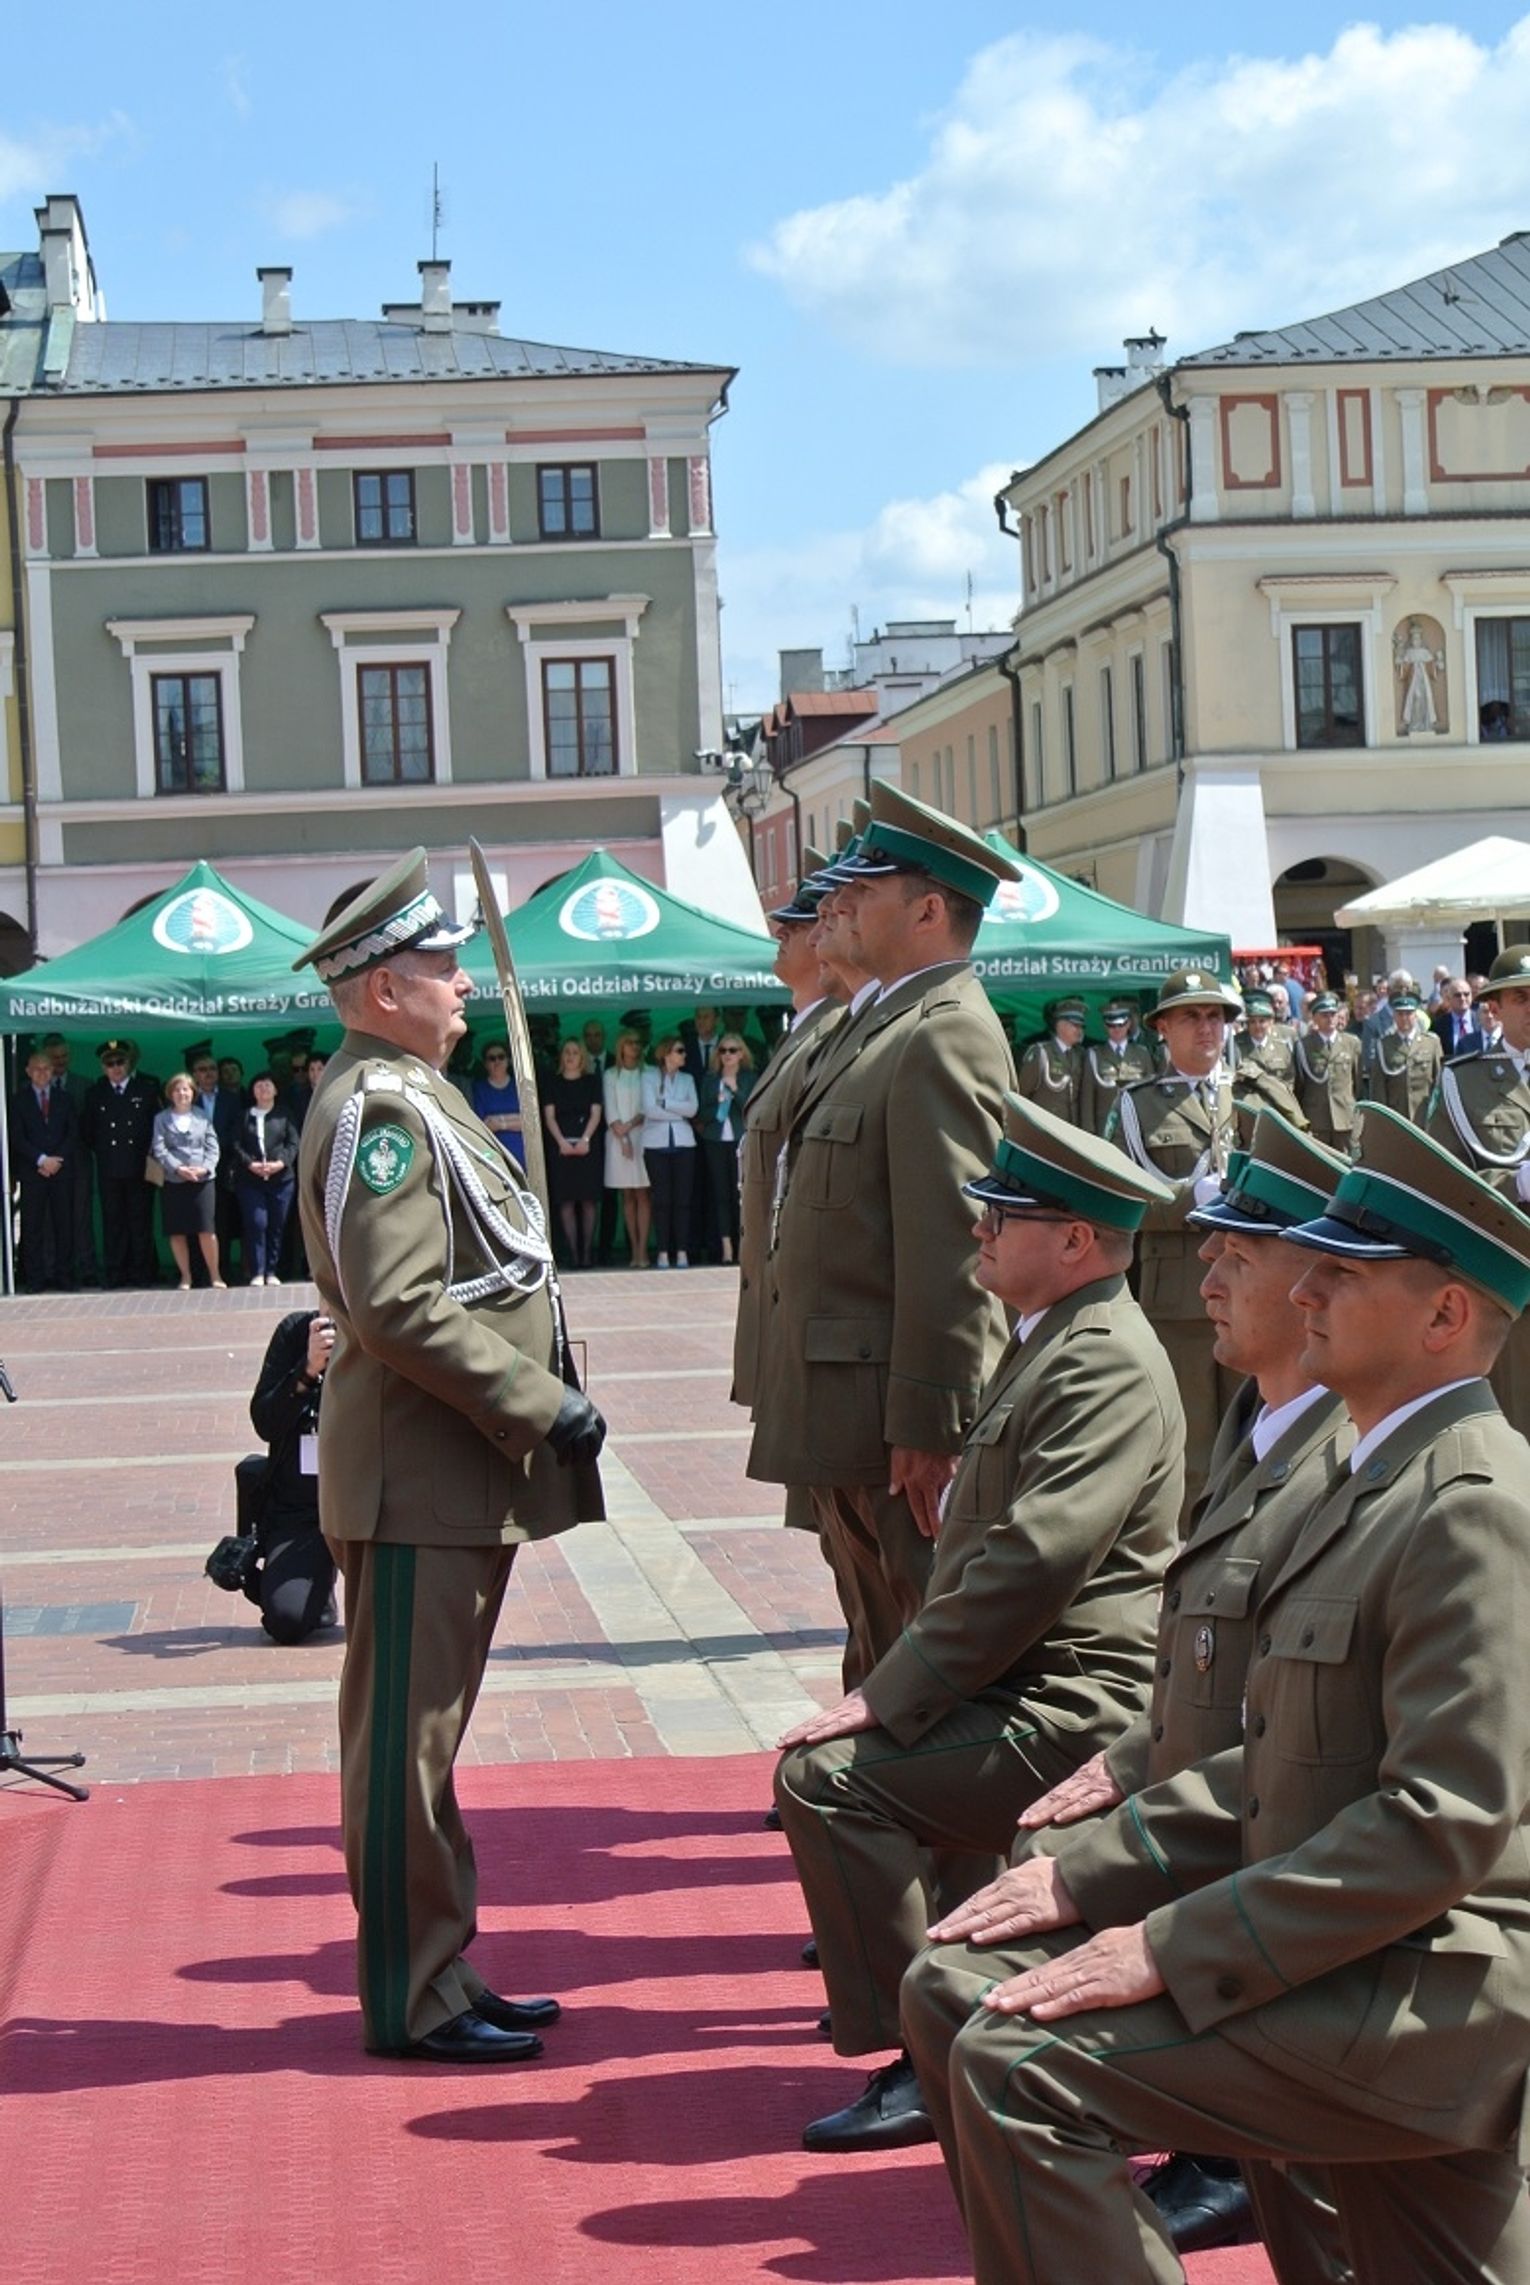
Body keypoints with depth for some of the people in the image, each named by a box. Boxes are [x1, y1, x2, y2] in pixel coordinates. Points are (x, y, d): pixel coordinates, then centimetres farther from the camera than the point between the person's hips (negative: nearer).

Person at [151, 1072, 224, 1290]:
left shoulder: (202, 1117, 10)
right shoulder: (162, 1119, 6)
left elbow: (212, 1147, 6)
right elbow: (159, 1149, -2)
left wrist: (205, 1168, -12)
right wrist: (178, 1168, -15)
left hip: (202, 1179, 0)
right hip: (173, 1181, 0)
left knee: (206, 1230, -7)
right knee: (177, 1232, 1)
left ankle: (214, 1275, 2)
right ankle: (186, 1276, 12)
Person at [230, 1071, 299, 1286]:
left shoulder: (284, 1116, 11)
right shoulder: (244, 1117, 13)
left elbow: (293, 1143, 3)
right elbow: (237, 1145, 4)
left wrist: (280, 1163, -13)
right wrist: (250, 1164, -12)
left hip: (281, 1178, 0)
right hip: (250, 1179, 0)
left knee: (277, 1226, 1)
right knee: (256, 1224, -9)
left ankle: (272, 1271, 9)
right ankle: (257, 1272, -6)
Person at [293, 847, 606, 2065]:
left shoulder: (411, 1096, 17)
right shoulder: (378, 1109, -16)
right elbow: (399, 1309, -24)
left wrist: (540, 1400, 14)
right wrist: (541, 1405, -18)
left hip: (461, 1473, 11)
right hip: (418, 1479, -11)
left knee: (426, 1736, 16)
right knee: (405, 1742, -2)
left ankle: (440, 1975, 24)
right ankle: (411, 2000, 5)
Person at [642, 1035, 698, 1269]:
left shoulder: (687, 1079, 15)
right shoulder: (649, 1076, 5)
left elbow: (693, 1109, -1)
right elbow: (649, 1109, -8)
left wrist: (665, 1103, -7)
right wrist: (679, 1113, -4)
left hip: (683, 1143, 3)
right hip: (656, 1144, -3)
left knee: (683, 1199, -2)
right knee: (661, 1199, -4)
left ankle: (682, 1252, 0)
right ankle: (663, 1252, -1)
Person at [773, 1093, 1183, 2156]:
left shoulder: (1107, 1365, -18)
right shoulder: (1054, 1342, 17)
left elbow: (1034, 1562, -26)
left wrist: (888, 1697, -22)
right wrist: (895, 1687, 10)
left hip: (1069, 1716, -11)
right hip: (1027, 1693, 11)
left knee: (830, 1776, -20)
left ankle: (929, 2066, -12)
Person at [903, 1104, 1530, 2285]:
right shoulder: (1375, 1477, 14)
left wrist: (1173, 1949, -23)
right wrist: (1090, 1870, 5)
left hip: (1423, 1988, -10)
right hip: (1367, 1967, 10)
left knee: (1019, 2064, -21)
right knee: (955, 1986, 8)